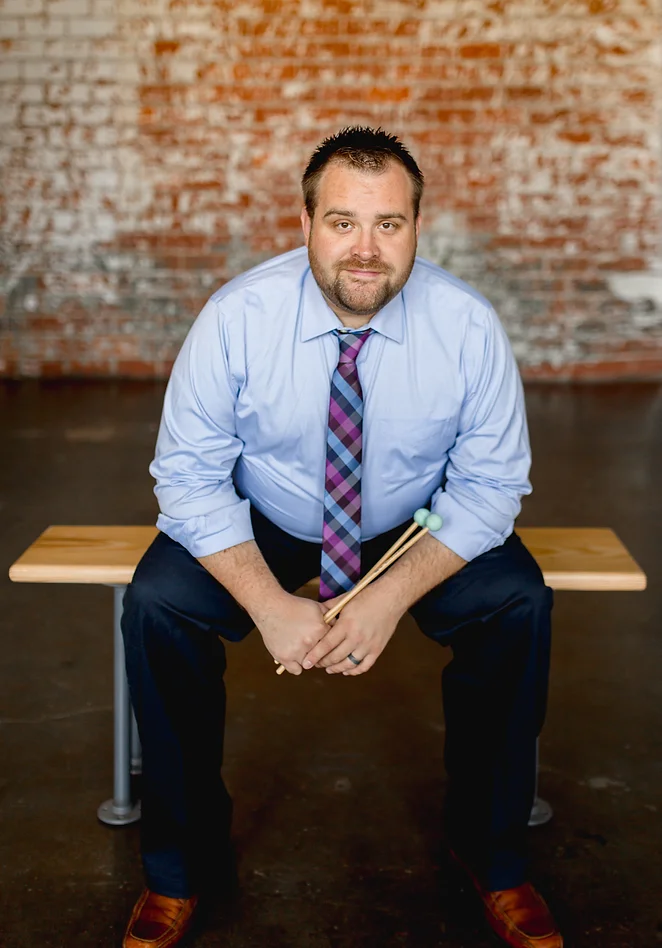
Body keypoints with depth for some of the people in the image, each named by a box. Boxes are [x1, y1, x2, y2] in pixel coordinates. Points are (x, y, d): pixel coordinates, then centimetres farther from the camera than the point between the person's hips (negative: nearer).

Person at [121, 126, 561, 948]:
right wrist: (269, 604, -28)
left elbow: (489, 487, -13)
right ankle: (180, 865, -3)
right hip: (262, 524, 0)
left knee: (518, 604, -25)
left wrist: (392, 597, -27)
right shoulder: (236, 318, -21)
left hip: (418, 530, 1)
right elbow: (190, 476, -15)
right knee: (157, 603, -25)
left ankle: (493, 858, -2)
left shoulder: (469, 328, -19)